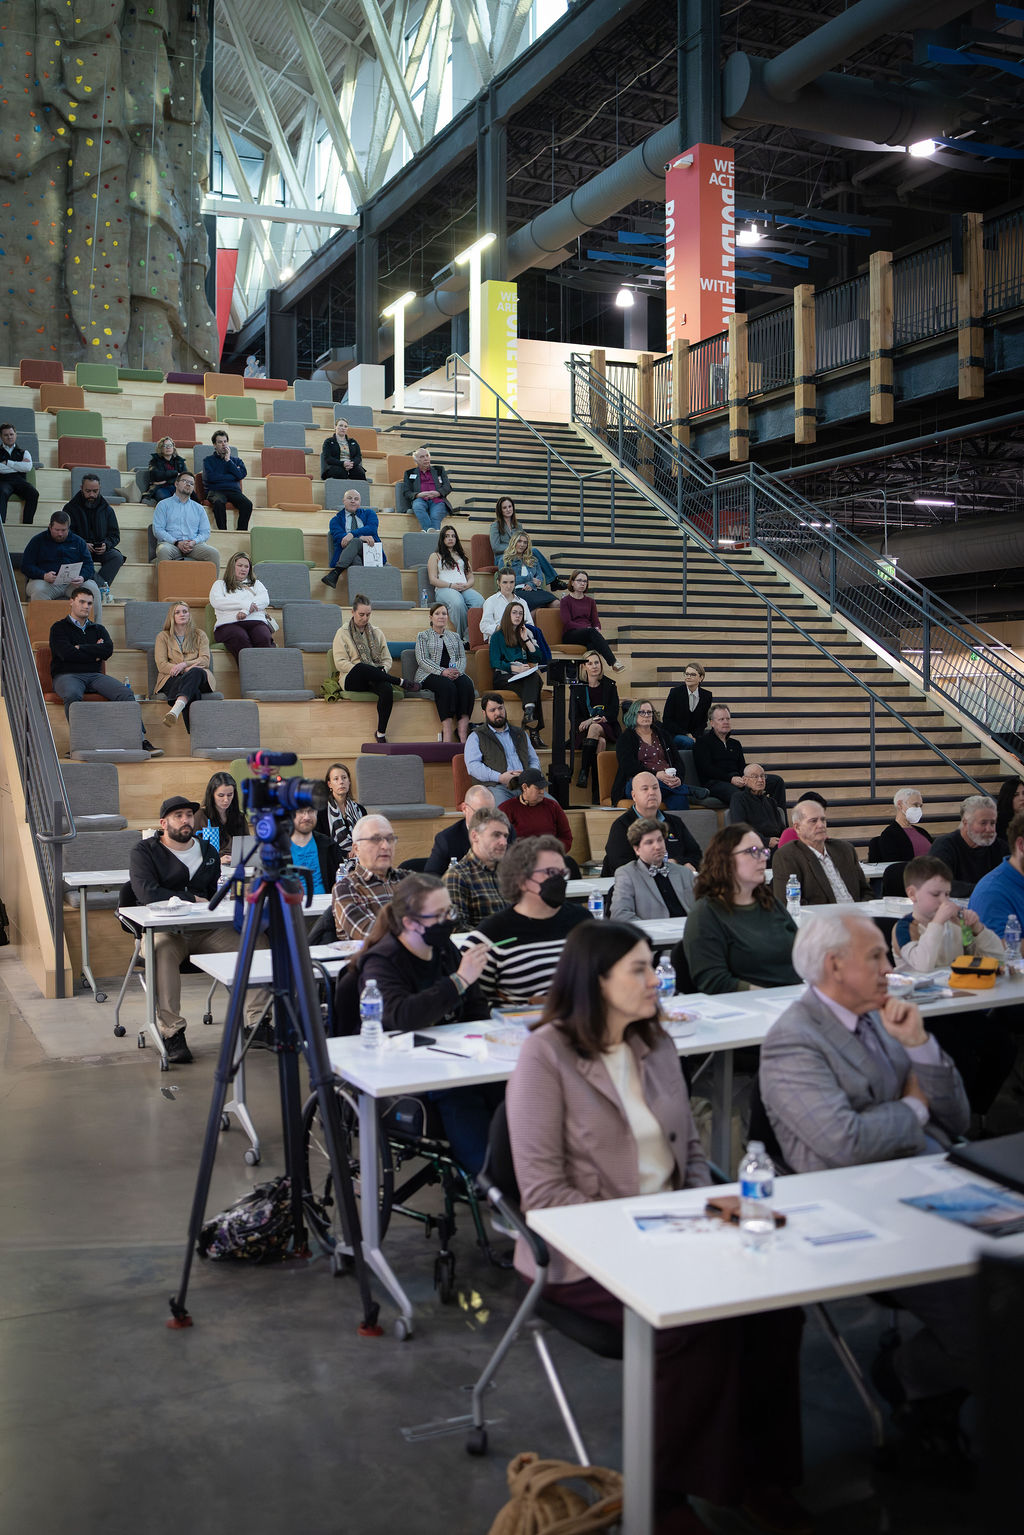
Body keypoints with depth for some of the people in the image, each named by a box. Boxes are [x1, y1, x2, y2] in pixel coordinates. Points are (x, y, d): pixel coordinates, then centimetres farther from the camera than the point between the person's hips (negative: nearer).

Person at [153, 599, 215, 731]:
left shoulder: (200, 634, 23)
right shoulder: (163, 637, 19)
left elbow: (205, 660, 7)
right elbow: (161, 665, 4)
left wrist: (184, 664, -13)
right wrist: (188, 669, -11)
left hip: (199, 677, 1)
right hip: (172, 679, -1)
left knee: (196, 672, -40)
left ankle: (175, 710, -66)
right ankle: (194, 734, -61)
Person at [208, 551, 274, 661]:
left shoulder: (256, 584, 32)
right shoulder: (220, 584, 26)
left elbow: (265, 600, 11)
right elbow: (216, 602, 4)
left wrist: (246, 611, -10)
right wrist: (245, 604, -5)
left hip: (256, 621, 2)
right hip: (229, 623, -2)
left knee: (263, 639, -36)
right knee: (241, 639, -39)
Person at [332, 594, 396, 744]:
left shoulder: (377, 632, 19)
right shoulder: (343, 633, 7)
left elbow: (387, 659, 16)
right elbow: (340, 663, -3)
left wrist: (383, 671, -7)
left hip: (375, 678, 3)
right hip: (353, 679, -3)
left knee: (387, 688, -35)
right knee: (362, 667, -40)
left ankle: (381, 734, -29)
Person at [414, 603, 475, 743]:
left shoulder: (455, 637, 25)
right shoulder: (423, 636, 12)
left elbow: (462, 658, 15)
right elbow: (422, 660, -2)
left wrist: (458, 671, -10)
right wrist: (442, 671, -17)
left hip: (455, 673, 3)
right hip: (429, 675, -3)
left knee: (466, 684, -31)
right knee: (447, 685, -37)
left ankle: (463, 732, -41)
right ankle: (447, 733, -43)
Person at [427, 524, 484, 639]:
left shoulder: (462, 555, 32)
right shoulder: (435, 556, 18)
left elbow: (471, 577, 24)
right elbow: (433, 580, 5)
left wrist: (467, 585, -2)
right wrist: (451, 585, -10)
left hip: (465, 589, 4)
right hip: (444, 589, -3)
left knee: (479, 602, -34)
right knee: (457, 603, -42)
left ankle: (469, 636, -40)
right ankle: (462, 635, -35)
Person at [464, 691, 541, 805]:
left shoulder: (520, 734, 28)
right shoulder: (476, 736, 12)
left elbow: (534, 760, 29)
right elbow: (472, 765, -2)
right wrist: (499, 777, -14)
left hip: (525, 786, 4)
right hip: (496, 787, -4)